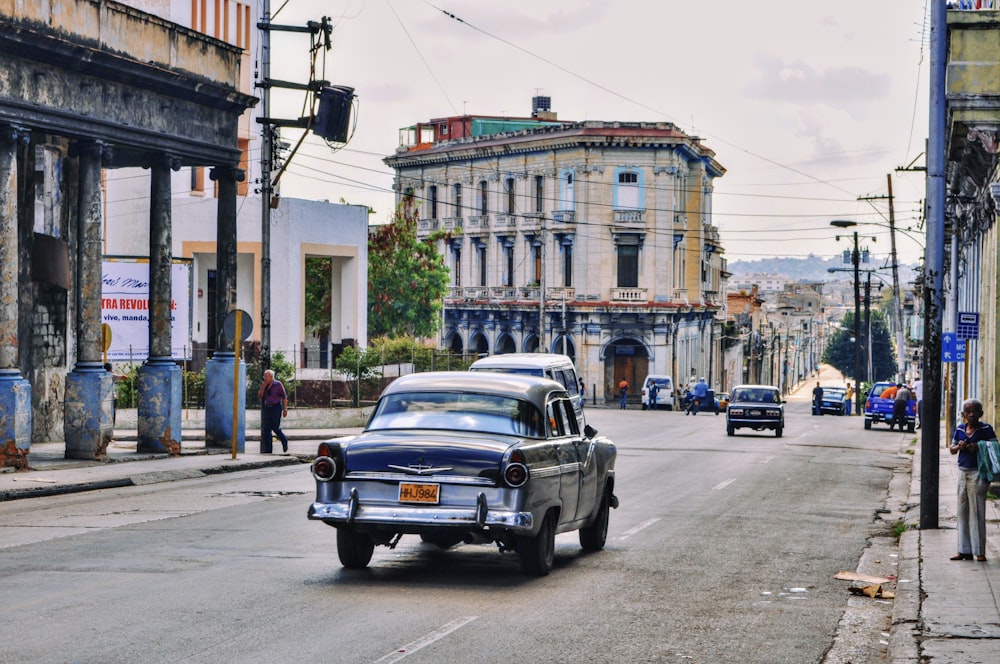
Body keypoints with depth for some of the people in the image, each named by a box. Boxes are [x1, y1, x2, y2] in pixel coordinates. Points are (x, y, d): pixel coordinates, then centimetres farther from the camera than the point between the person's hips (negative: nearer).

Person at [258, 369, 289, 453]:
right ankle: (267, 449, 2)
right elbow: (260, 395, 3)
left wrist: (285, 409, -6)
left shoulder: (278, 384, -3)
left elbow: (284, 397, -2)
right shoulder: (264, 385, 10)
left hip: (276, 407, -5)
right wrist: (263, 386, -9)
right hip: (267, 408, 5)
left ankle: (284, 440, 18)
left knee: (275, 427, -10)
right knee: (266, 429, -1)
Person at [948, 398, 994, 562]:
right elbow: (951, 449, 16)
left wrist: (978, 448, -21)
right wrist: (958, 447, -6)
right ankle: (964, 550, 16)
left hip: (978, 473, -6)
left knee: (977, 511, -5)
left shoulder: (986, 429, -7)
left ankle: (979, 551, 0)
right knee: (963, 510, 9)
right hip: (963, 471, 6)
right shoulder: (960, 429, 7)